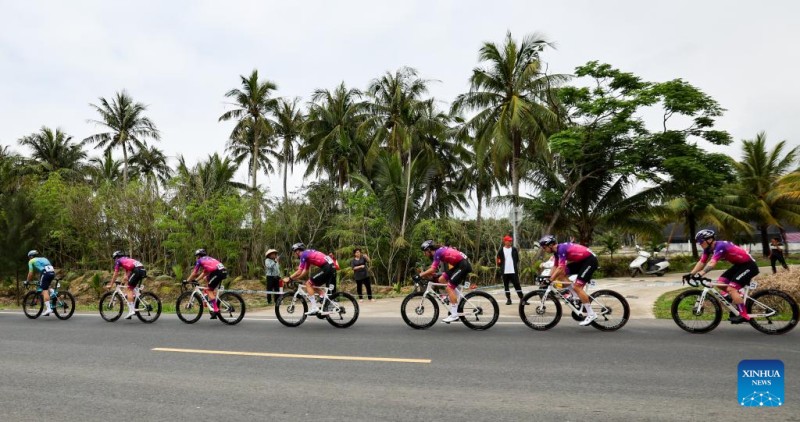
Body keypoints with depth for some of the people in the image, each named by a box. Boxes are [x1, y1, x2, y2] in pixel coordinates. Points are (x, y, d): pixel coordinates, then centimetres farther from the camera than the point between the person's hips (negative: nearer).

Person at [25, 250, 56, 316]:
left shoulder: (31, 261, 18)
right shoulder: (44, 259, 34)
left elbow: (30, 273, 13)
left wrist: (28, 282, 27)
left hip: (45, 273, -6)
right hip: (52, 273, 6)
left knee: (44, 291, -5)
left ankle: (48, 309, -13)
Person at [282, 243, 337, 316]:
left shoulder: (303, 254, -3)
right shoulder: (308, 253, 24)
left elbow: (299, 272, -7)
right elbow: (305, 271, 27)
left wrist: (289, 278, 5)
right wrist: (294, 278, 26)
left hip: (326, 268, -10)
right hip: (332, 267, 10)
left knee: (308, 284, -3)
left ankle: (314, 308, -5)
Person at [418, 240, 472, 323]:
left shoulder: (437, 252, -15)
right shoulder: (439, 250, 13)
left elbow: (432, 269, -18)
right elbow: (433, 269, 17)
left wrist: (421, 275, -9)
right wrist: (424, 274, 10)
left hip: (464, 265, -10)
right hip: (459, 265, 10)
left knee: (449, 288, -10)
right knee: (441, 280, 9)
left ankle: (454, 315, -8)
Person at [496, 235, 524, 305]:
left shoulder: (514, 250, 6)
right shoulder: (501, 250, 4)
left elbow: (517, 260, 8)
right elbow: (498, 261, 10)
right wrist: (499, 263, -7)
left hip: (513, 271, -1)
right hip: (505, 272, 1)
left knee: (517, 285, -2)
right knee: (506, 286, 6)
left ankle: (522, 299, 2)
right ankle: (508, 299, 15)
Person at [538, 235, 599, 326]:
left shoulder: (561, 249, -25)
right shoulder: (557, 250, 4)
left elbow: (560, 268, -30)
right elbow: (555, 267, 10)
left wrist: (550, 280, -26)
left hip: (590, 260, -9)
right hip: (581, 261, 9)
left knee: (577, 287, -14)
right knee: (560, 275, 3)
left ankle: (591, 314, -7)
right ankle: (579, 298, 8)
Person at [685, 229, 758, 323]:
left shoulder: (720, 246, -29)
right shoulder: (708, 249, -2)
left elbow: (712, 263, -42)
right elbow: (701, 262, 0)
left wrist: (700, 274, -50)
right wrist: (691, 274, -9)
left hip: (749, 266, -9)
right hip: (739, 265, 9)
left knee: (731, 289, -17)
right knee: (720, 283, -1)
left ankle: (743, 315, -12)